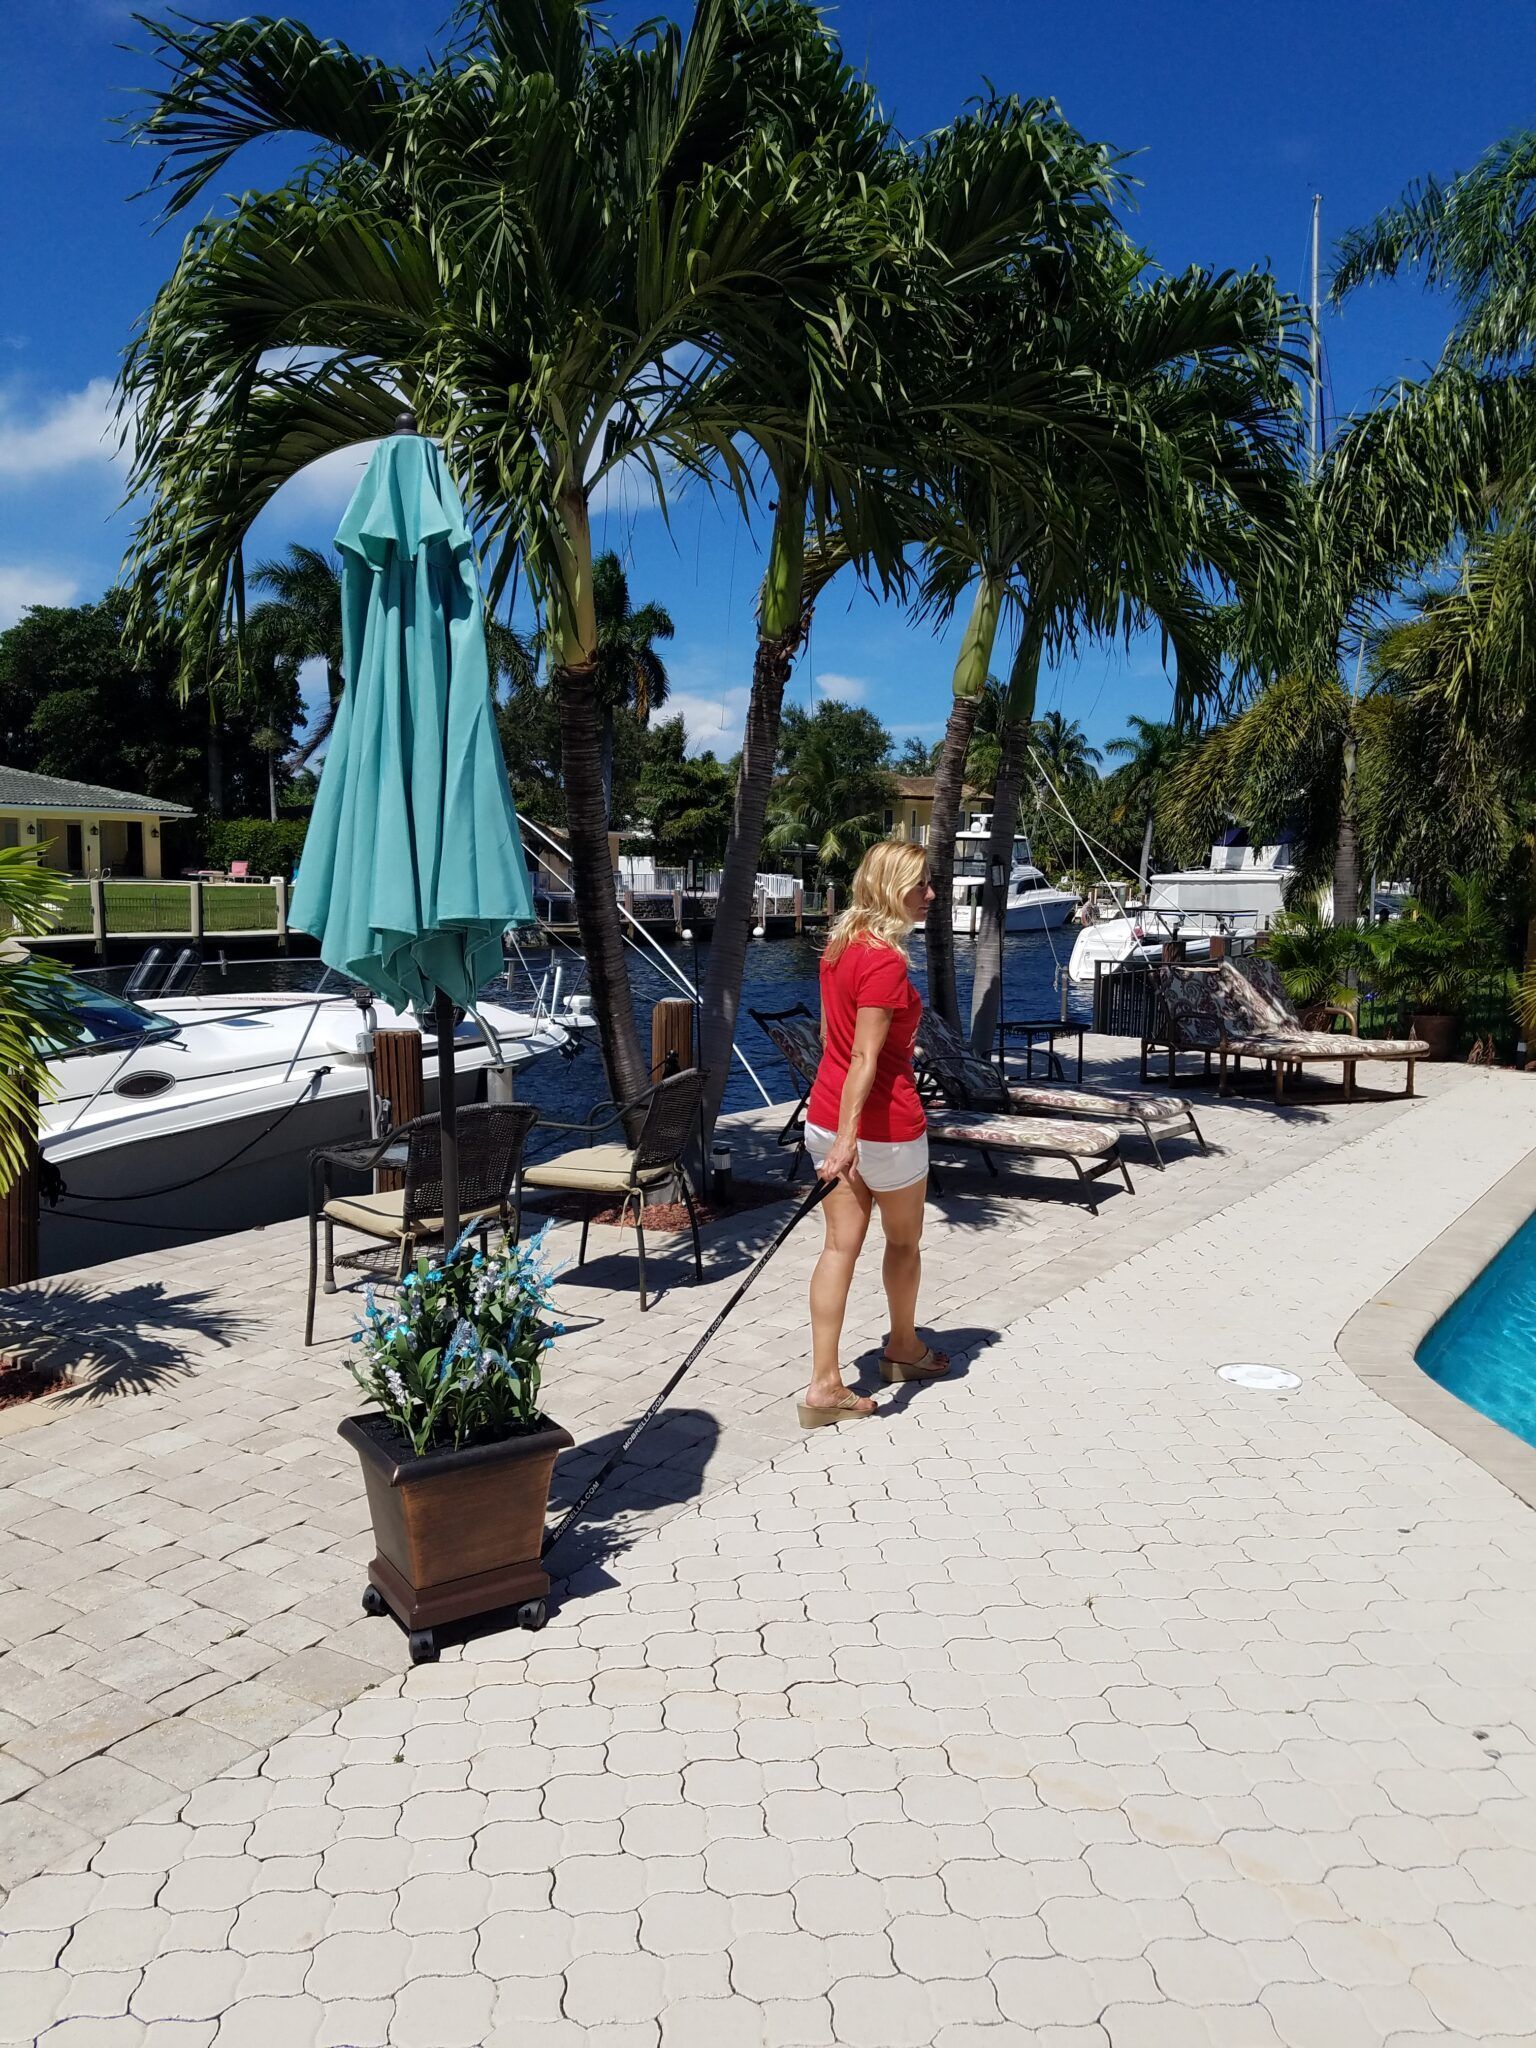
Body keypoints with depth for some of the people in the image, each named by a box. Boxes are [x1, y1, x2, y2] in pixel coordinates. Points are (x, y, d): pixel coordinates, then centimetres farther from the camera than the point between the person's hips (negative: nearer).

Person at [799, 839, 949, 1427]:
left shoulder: (839, 943, 7)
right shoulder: (886, 960, -19)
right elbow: (865, 1058, -25)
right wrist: (847, 1139, -28)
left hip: (827, 1114, 8)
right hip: (885, 1122, -7)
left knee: (841, 1246, 8)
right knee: (904, 1240, 17)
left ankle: (824, 1384, 7)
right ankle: (903, 1347, 38)